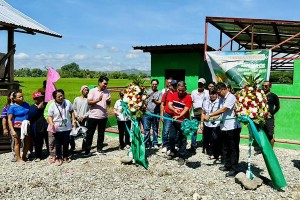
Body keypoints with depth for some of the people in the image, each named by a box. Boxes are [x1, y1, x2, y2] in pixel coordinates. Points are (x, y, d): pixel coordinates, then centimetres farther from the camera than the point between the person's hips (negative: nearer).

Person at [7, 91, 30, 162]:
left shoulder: (26, 104, 5)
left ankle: (24, 156, 32)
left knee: (27, 143, 13)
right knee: (18, 143, 6)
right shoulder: (12, 107, -9)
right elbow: (9, 120, -9)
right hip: (17, 127, -5)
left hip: (26, 126, 5)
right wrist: (12, 130, -16)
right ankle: (18, 158, 20)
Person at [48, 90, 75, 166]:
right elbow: (49, 116, -7)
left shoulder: (67, 102, -4)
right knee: (58, 144, 8)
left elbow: (72, 111, 8)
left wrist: (73, 121, 2)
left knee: (66, 143, 13)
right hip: (57, 128, -2)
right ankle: (58, 158, 21)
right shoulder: (52, 106, -11)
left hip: (67, 127, 2)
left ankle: (65, 156, 31)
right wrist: (51, 123, -25)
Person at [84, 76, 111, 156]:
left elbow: (109, 103, 10)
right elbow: (89, 102, -12)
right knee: (90, 133, 4)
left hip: (103, 116, 4)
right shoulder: (93, 91, -6)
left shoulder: (107, 92, 6)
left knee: (101, 134, 11)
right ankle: (87, 150, 12)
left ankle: (99, 149, 22)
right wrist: (98, 100, -26)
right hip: (93, 116, -4)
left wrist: (108, 101, -13)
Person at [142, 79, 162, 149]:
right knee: (146, 129, -1)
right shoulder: (147, 92, 14)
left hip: (155, 113, 0)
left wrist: (155, 101, -22)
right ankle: (146, 143, 8)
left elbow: (160, 102, -2)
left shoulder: (159, 93, 9)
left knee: (155, 129, 6)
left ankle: (155, 143, 14)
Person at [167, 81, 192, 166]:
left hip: (183, 121, -4)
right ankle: (172, 151, 33)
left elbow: (186, 109, -20)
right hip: (174, 119, 4)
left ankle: (181, 157, 11)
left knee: (182, 139, 1)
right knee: (171, 137, 8)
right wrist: (174, 110, -31)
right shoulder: (173, 95, 1)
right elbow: (169, 104, -9)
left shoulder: (188, 98, -12)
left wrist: (179, 116, -37)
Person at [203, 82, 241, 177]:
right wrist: (215, 118, -4)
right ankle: (227, 165, 30)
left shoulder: (231, 97, -14)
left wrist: (209, 115, -26)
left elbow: (223, 109, -24)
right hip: (224, 127, 9)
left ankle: (234, 169, 6)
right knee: (225, 148, 17)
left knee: (233, 148, 0)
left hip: (232, 127, -8)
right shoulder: (221, 99, 13)